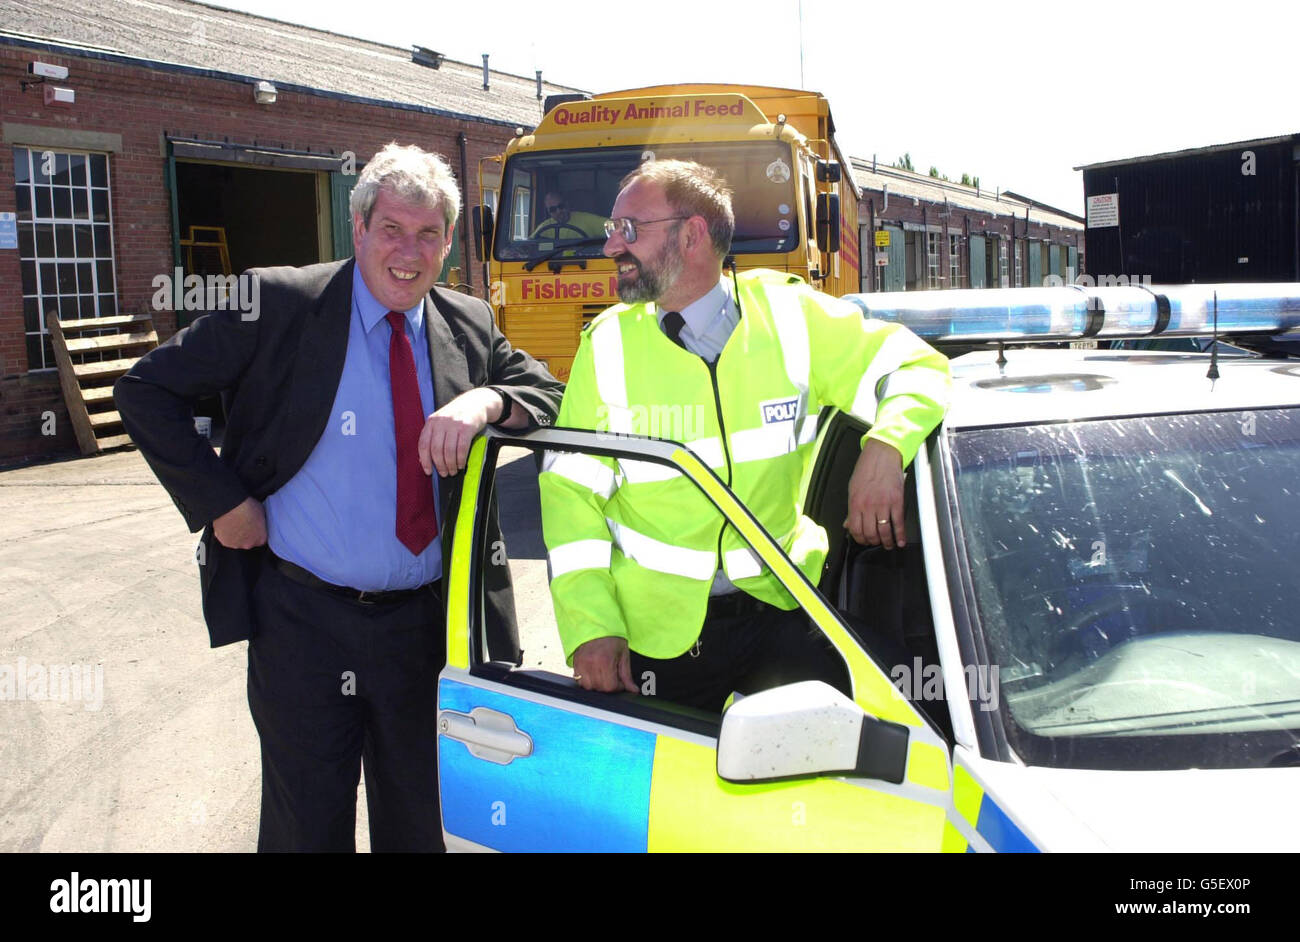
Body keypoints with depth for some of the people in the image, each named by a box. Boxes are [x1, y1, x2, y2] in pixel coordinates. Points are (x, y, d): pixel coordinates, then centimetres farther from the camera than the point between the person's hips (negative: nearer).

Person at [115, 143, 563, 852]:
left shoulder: (469, 325, 4)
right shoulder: (279, 304, -6)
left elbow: (547, 394, 2)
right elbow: (146, 390, -3)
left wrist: (483, 402, -19)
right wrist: (218, 501, -10)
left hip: (424, 624, 3)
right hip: (301, 618, -3)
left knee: (420, 820, 16)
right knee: (307, 823, 10)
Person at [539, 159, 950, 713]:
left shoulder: (789, 318, -4)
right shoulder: (608, 344, -3)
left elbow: (917, 369, 0)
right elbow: (571, 492, -3)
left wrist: (884, 448, -22)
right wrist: (589, 625, -13)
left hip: (781, 609, 0)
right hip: (655, 632, 0)